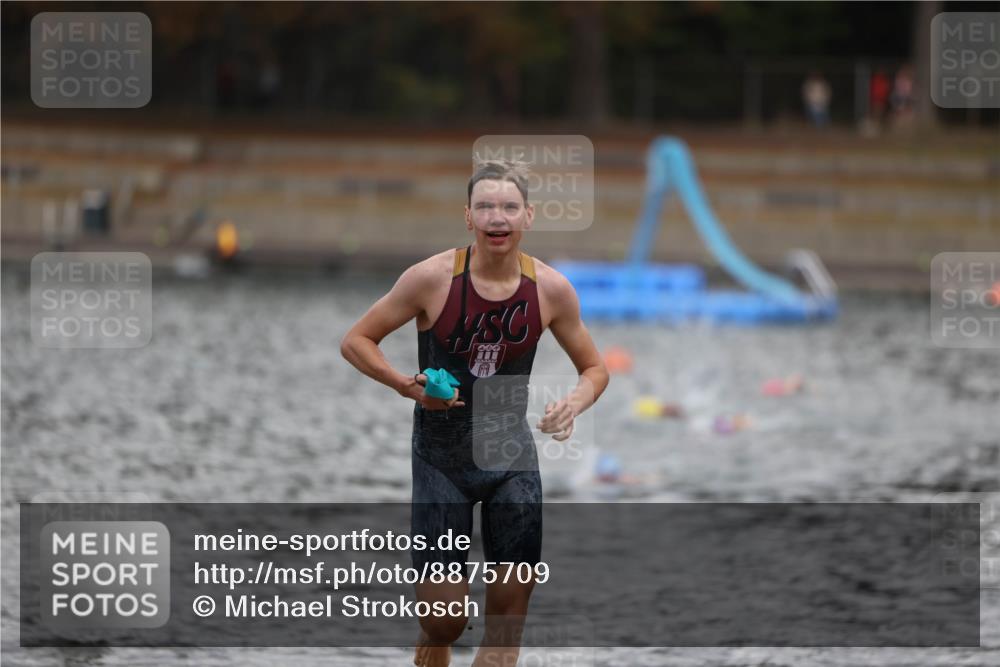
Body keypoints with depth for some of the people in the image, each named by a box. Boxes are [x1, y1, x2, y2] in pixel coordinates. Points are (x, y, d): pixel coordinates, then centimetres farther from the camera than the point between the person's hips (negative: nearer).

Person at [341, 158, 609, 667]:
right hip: (442, 461, -2)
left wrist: (573, 404, -17)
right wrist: (407, 386, -23)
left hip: (512, 453, 2)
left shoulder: (551, 289, -9)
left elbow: (594, 368, 6)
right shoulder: (432, 278, -16)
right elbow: (355, 342, -7)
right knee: (443, 623, -5)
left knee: (508, 622, 2)